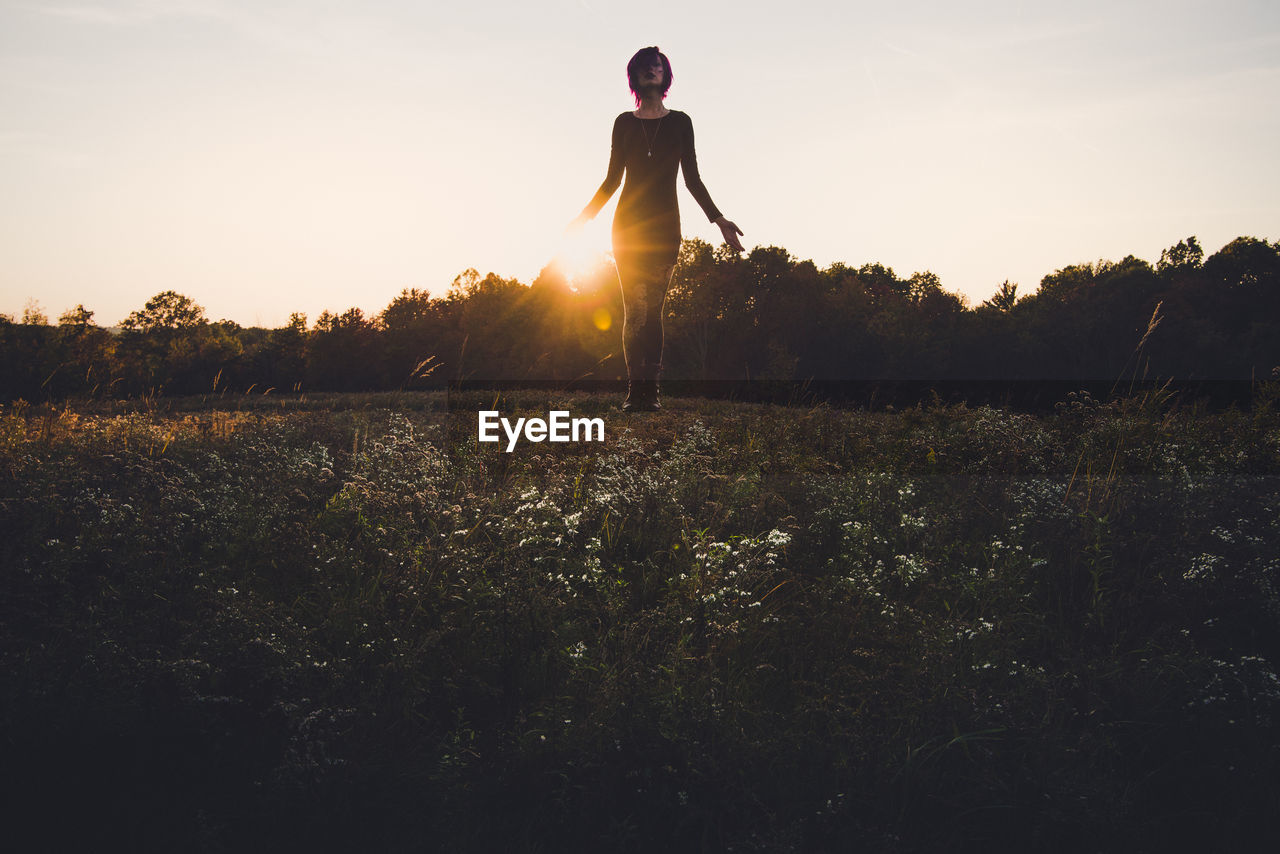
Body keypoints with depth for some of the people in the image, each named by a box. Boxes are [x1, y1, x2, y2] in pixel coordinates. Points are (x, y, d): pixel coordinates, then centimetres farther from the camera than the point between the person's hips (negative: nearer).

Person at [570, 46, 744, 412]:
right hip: (629, 222, 0)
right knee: (636, 309, -9)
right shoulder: (624, 122, 11)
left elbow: (693, 179, 8)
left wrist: (719, 219, 1)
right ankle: (637, 392, -8)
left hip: (664, 224, 0)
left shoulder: (679, 122, 10)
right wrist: (584, 216, 5)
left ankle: (649, 392, -5)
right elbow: (612, 179, 12)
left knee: (653, 308, -7)